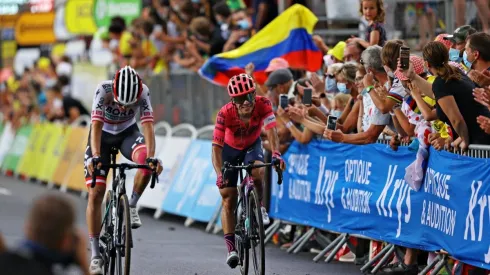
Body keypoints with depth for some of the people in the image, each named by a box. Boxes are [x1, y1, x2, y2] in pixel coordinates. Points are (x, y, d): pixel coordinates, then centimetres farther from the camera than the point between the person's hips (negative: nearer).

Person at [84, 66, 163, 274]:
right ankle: (96, 255, -6)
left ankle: (132, 206, -7)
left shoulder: (143, 93, -29)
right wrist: (96, 157, -53)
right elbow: (96, 126, -39)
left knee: (146, 161, -33)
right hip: (103, 134, -1)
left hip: (128, 132, 1)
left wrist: (151, 157, -50)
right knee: (95, 194, -10)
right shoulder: (103, 90, -33)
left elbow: (148, 126, -35)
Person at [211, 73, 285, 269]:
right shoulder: (225, 113, -33)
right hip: (230, 149, 0)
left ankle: (259, 208, -5)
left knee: (257, 172, -33)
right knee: (228, 199, -6)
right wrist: (219, 174, -49)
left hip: (252, 146, 1)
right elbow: (216, 146, -35)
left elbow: (271, 129, -40)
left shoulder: (262, 104, -30)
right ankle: (231, 248, -2)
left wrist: (275, 154, -59)